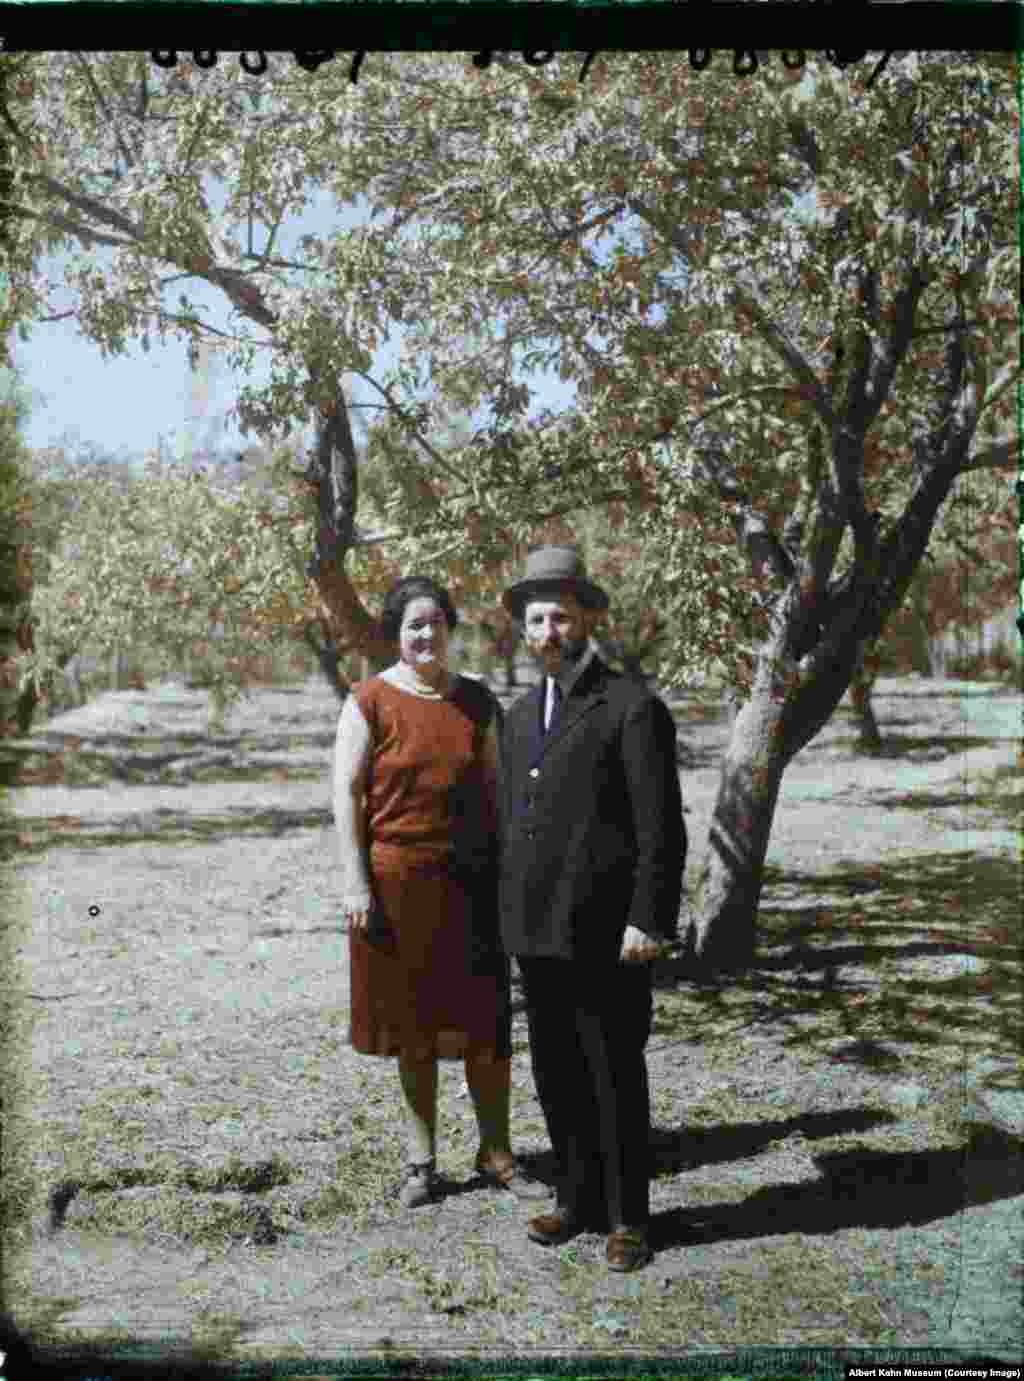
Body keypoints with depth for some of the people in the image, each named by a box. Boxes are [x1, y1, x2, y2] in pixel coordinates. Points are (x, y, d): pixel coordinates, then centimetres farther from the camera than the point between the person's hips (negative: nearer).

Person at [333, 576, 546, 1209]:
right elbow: (347, 792, -6)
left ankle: (496, 1150, 18)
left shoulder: (477, 701, 7)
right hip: (399, 883, -3)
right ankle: (421, 1158, 20)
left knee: (485, 1018, 5)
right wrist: (355, 882, -11)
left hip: (472, 881, 3)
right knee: (414, 1021, 8)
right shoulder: (371, 702, -4)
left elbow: (493, 788, 12)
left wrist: (508, 870, 9)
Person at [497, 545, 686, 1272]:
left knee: (616, 1077, 3)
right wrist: (512, 915, 16)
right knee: (557, 1074, 13)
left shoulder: (634, 707, -9)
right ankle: (580, 1198, 27)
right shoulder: (523, 714, 13)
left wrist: (649, 923, -18)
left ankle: (626, 1216, 16)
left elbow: (662, 827, -13)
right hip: (538, 931, 7)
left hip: (607, 933, -6)